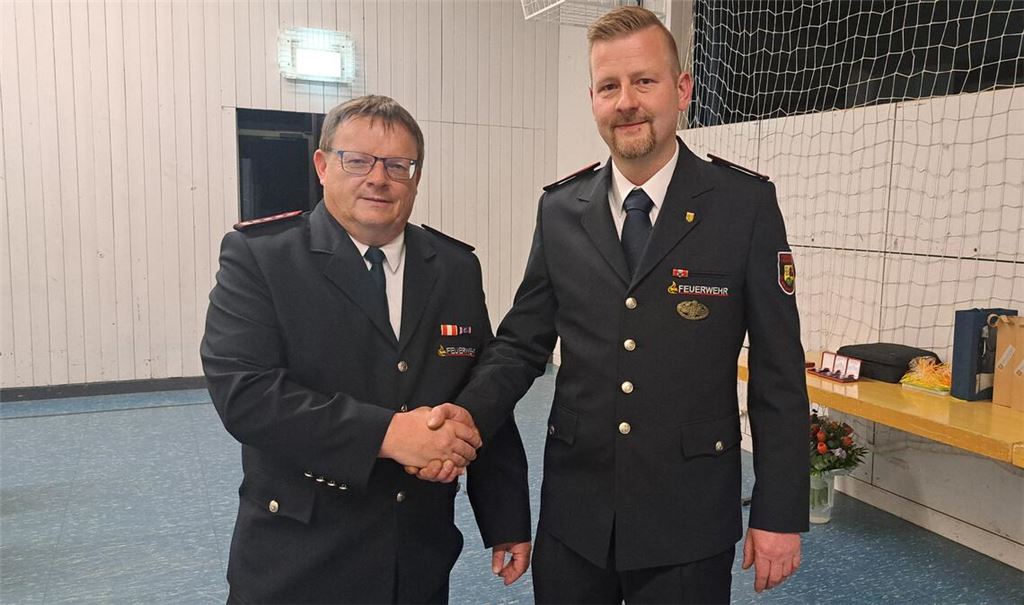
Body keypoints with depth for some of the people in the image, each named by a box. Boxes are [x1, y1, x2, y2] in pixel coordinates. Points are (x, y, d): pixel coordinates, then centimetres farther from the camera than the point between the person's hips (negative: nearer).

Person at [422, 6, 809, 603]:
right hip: (574, 514, 3)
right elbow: (522, 343, 4)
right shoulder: (561, 209, 1)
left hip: (687, 519, -2)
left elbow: (778, 369, -5)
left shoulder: (747, 204, -7)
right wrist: (465, 417, -14)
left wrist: (781, 512, -5)